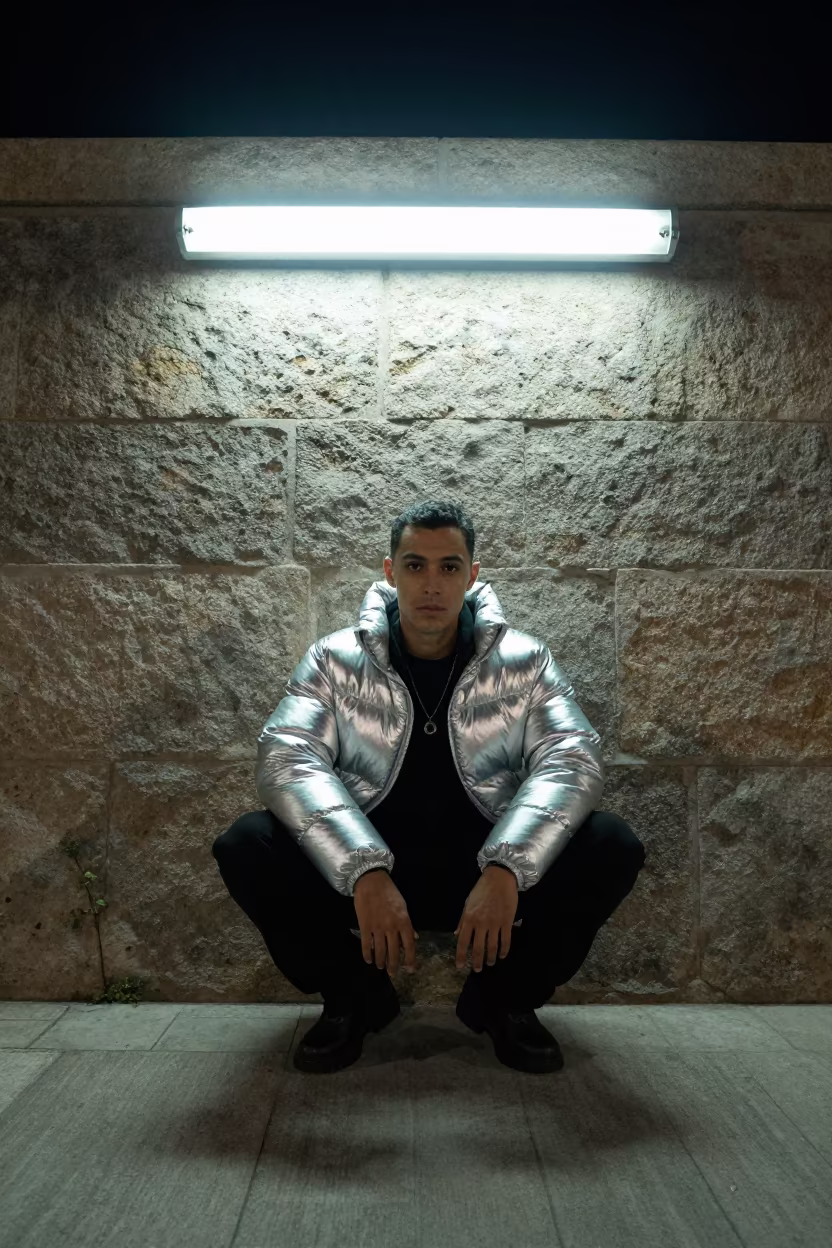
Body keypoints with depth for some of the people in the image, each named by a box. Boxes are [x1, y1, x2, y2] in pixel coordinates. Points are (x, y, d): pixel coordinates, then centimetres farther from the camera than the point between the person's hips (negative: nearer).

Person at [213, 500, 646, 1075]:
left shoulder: (524, 660, -4)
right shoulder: (336, 659, -5)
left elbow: (573, 757, -16)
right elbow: (286, 758, -18)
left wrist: (507, 868, -34)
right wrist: (365, 873, -34)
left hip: (491, 872, 0)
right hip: (366, 870, 0)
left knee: (613, 846, -24)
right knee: (245, 846, -24)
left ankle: (505, 997, 3)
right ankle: (355, 997, 3)